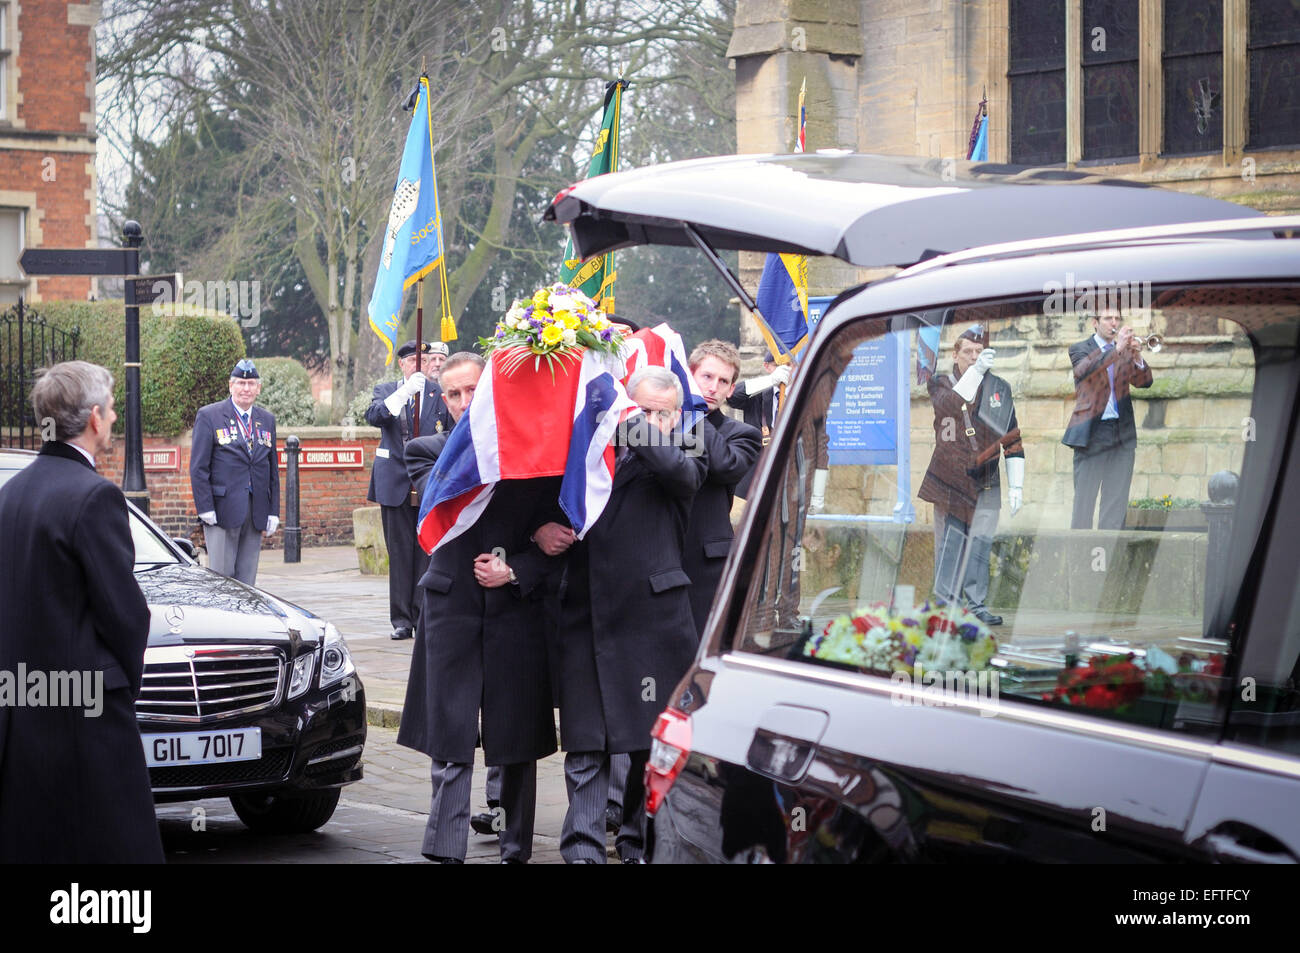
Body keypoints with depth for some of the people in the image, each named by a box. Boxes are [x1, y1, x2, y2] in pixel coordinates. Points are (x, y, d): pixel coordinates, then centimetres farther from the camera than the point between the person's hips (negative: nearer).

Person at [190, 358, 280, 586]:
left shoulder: (267, 420, 15)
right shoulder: (209, 416, -1)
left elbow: (273, 469, 16)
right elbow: (198, 467, -5)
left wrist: (273, 512, 10)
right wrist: (206, 509, -11)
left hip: (256, 513, 5)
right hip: (222, 511, -5)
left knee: (247, 580, 5)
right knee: (221, 576, -6)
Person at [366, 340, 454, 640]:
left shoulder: (439, 393, 7)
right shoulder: (386, 390, 9)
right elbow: (373, 416, -12)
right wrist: (404, 392, -24)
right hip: (395, 483, 1)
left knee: (427, 552, -2)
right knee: (399, 553, 3)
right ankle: (401, 619, 7)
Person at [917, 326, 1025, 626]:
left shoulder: (999, 389, 10)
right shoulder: (941, 384, 4)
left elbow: (1013, 440, 12)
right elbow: (949, 405, -21)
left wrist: (1016, 485, 6)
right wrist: (977, 371, -30)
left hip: (986, 483, 2)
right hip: (950, 479, -2)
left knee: (980, 545, -1)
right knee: (949, 546, -1)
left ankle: (976, 605, 4)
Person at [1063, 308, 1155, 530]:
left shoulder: (1125, 350, 14)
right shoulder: (1080, 349, 3)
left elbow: (1143, 382, 1)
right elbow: (1084, 370, -19)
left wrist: (1137, 359, -19)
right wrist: (1116, 349, -29)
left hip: (1122, 433, 4)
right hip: (1091, 434, -4)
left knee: (1116, 501, 3)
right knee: (1083, 501, -4)